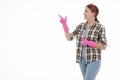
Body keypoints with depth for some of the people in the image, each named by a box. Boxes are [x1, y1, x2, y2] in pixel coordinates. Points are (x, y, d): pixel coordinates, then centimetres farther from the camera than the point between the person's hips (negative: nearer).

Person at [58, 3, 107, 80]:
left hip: (93, 60, -6)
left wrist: (88, 43, -22)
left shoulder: (100, 27, -11)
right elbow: (69, 38, 2)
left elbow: (103, 46, -12)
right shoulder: (81, 26, 6)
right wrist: (64, 24, -8)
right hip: (83, 59, 6)